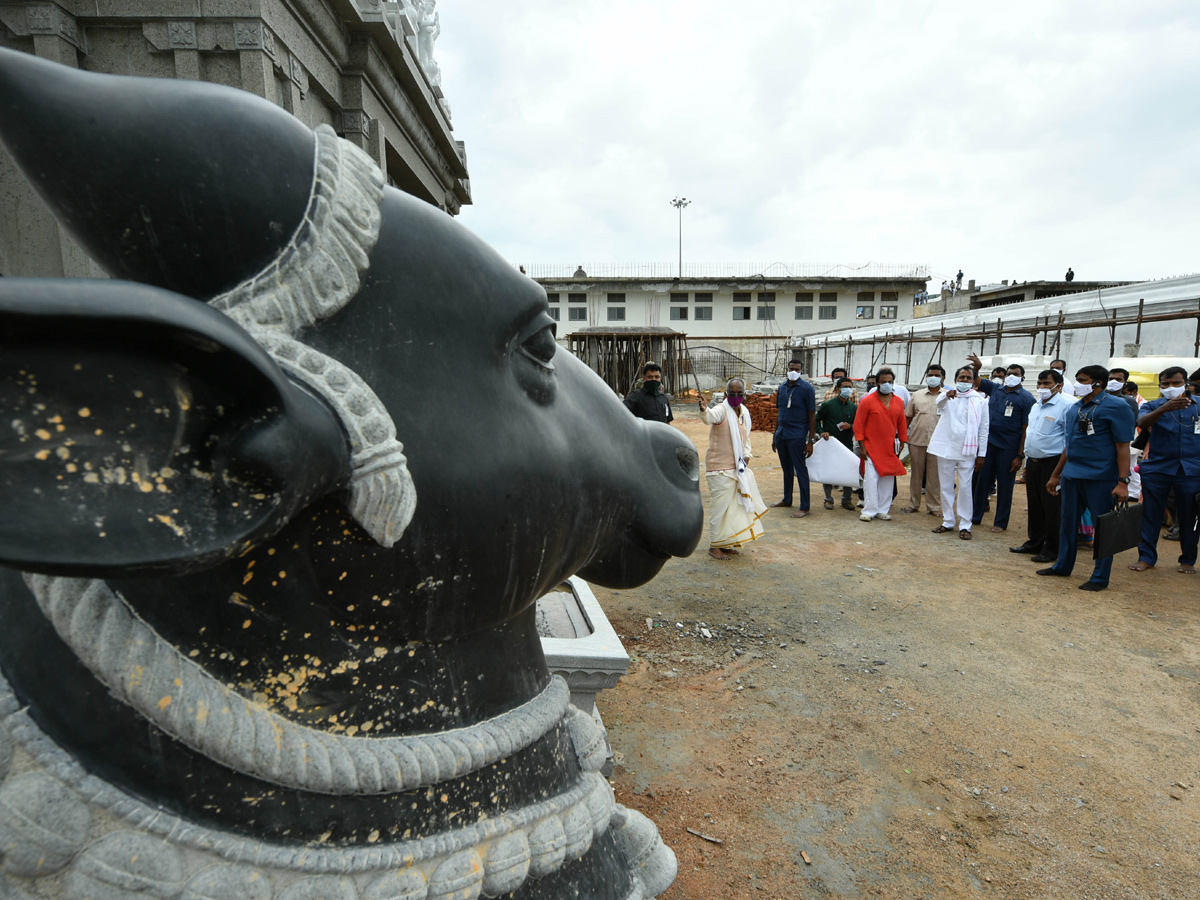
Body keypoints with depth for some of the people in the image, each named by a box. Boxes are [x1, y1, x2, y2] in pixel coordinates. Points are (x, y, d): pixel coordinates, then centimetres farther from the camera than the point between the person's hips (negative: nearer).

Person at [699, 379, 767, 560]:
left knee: (735, 505, 15)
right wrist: (704, 410, -62)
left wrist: (747, 454, 4)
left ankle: (725, 543, 30)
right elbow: (712, 416, -40)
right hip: (720, 467, -8)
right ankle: (714, 546, 9)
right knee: (719, 506, -4)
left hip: (738, 467, 8)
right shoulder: (722, 409, -15)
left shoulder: (745, 412, 8)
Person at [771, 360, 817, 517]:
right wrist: (775, 436, 17)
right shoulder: (782, 387, 11)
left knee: (800, 470, -2)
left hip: (797, 435, -6)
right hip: (781, 434, 6)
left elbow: (812, 415, -7)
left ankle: (804, 507, 3)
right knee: (786, 468, 16)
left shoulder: (806, 388, -7)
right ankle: (787, 500, 29)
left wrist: (811, 441, -11)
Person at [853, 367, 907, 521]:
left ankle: (883, 510, 17)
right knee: (871, 479, -6)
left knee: (888, 480, 7)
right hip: (872, 448, -4)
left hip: (890, 449, 4)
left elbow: (902, 424, 14)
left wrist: (902, 443, 10)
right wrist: (862, 446, -9)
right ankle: (869, 511, 2)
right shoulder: (867, 401, -5)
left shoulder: (899, 402, 7)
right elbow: (858, 425, -5)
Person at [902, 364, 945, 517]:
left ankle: (934, 507, 14)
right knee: (916, 474, 11)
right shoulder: (917, 395, 10)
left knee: (934, 476, 3)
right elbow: (907, 417, 12)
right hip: (916, 441, 2)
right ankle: (913, 504, 21)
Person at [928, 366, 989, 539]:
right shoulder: (947, 396, 3)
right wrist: (947, 395, -47)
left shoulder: (980, 400, 3)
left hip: (967, 451, -1)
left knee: (965, 488, -1)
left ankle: (965, 525, 7)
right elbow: (939, 402, -23)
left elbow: (984, 429, 4)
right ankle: (948, 521, 20)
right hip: (946, 448, 1)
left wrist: (982, 454, 1)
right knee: (946, 487, 9)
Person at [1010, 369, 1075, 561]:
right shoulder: (1036, 406, 15)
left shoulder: (1067, 406, -12)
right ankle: (1035, 542, 26)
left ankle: (1052, 549, 10)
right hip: (1033, 462, 8)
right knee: (1034, 505, 15)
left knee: (1052, 508, -1)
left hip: (1053, 464, -8)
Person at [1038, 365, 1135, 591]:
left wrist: (1123, 482, -19)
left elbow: (1123, 446, -12)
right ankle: (1062, 566, 29)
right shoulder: (1076, 408, 13)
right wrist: (1055, 475, 20)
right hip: (1071, 476, 7)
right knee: (1068, 523, 15)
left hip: (1100, 478, -7)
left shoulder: (1115, 407, -8)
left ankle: (1100, 578, 13)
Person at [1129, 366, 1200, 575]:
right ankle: (1146, 556, 10)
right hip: (1157, 468, -1)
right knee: (1150, 513, 2)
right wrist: (1165, 409, -34)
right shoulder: (1153, 406, 4)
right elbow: (1142, 423, -19)